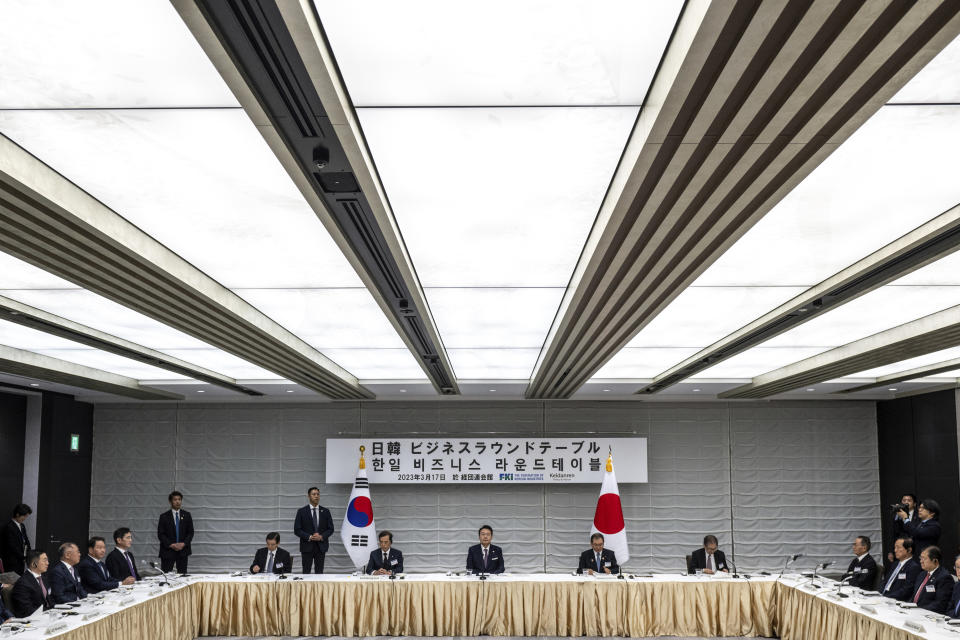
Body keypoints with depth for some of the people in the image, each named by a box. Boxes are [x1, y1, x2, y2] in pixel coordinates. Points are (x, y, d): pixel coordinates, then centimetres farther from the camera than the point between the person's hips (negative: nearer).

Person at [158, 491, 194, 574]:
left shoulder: (186, 515, 8)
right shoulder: (164, 516, 1)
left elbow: (191, 532, 6)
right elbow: (160, 534, -3)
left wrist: (183, 544, -9)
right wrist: (171, 545, -14)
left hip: (183, 550, 2)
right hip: (168, 551, -2)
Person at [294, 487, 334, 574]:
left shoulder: (325, 511, 7)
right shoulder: (301, 511, 1)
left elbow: (330, 529, 6)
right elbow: (297, 530, -3)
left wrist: (321, 537, -11)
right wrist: (309, 537, -15)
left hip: (321, 546, 2)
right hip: (307, 546, -2)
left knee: (319, 573, 4)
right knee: (306, 573, 0)